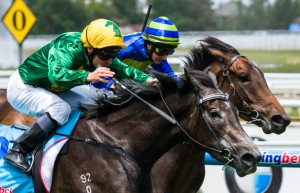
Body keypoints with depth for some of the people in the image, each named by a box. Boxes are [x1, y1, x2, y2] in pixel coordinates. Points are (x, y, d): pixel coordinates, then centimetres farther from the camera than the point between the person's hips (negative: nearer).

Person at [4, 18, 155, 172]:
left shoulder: (103, 55, -10)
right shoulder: (67, 48, -35)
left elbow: (124, 70, -6)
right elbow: (56, 74, -51)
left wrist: (148, 79, -24)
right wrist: (89, 76, -62)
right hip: (22, 88, -9)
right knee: (61, 109, -30)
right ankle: (17, 151, -23)